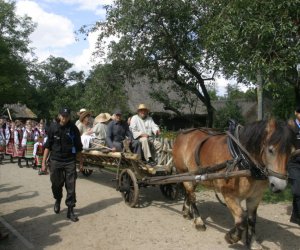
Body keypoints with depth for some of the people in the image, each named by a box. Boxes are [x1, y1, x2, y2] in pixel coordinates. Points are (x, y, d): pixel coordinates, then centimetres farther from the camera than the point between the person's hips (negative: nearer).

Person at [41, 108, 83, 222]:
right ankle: (58, 200, 43)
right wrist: (43, 162, 0)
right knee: (56, 184, 12)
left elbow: (78, 147, 3)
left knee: (71, 186, -1)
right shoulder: (53, 127, -3)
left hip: (70, 161, -1)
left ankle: (70, 210, 9)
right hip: (55, 161, 1)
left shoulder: (73, 129, -3)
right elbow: (47, 146, 2)